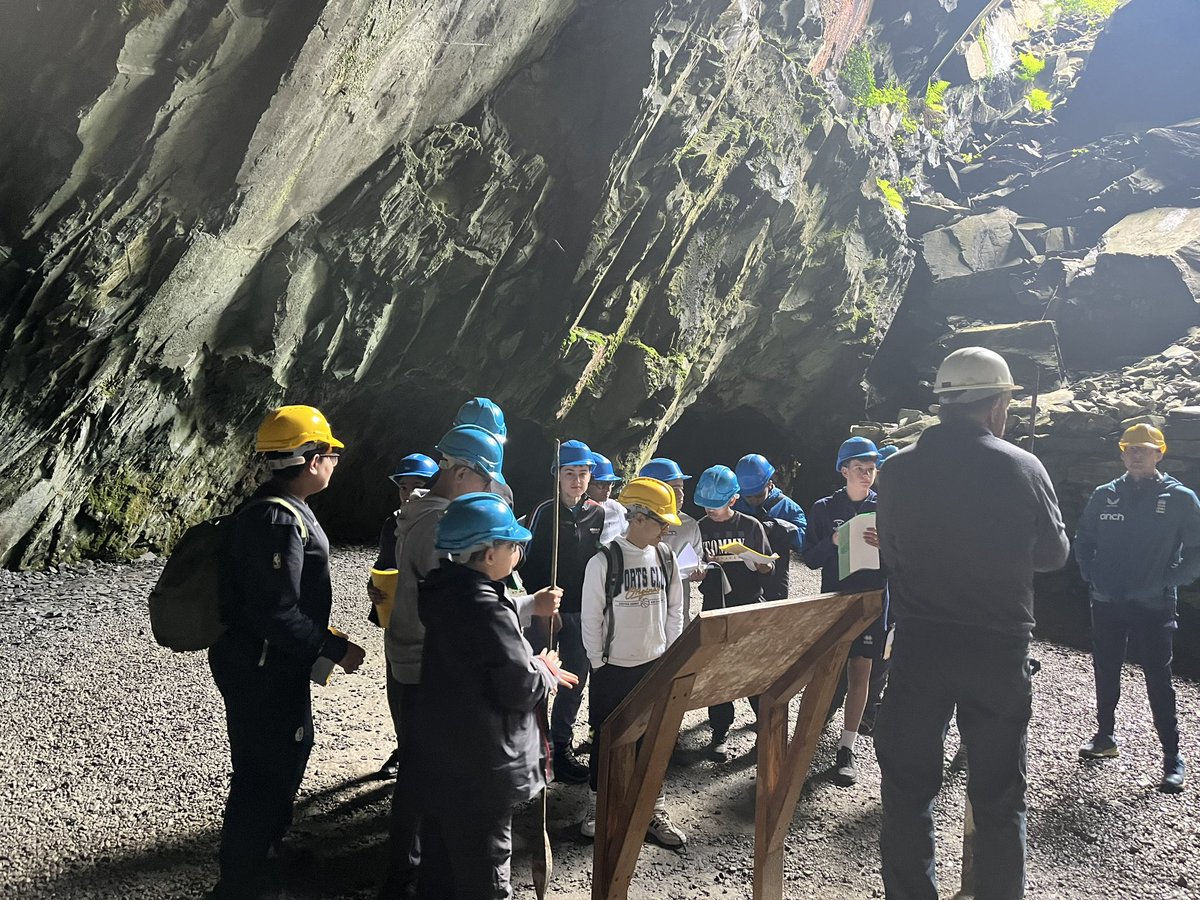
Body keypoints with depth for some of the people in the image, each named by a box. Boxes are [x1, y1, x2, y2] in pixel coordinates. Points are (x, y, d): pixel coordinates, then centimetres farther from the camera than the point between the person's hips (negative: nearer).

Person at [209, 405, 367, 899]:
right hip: (264, 671, -11)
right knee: (266, 772, 4)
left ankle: (262, 856, 42)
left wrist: (321, 633, 16)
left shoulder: (269, 508, 8)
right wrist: (334, 647, -19)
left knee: (288, 754, 23)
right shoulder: (281, 520, -25)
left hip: (266, 663, 11)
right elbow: (276, 614, -28)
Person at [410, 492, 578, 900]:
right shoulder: (488, 610, -26)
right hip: (481, 767, -9)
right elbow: (521, 690, -22)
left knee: (440, 859, 23)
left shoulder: (447, 592, 2)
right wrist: (545, 672, -2)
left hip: (439, 753, 9)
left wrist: (535, 669, 6)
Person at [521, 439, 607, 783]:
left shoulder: (599, 515, 5)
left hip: (582, 613, 4)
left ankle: (562, 747, 23)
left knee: (575, 682, 10)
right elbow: (530, 563, -7)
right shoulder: (544, 512, -5)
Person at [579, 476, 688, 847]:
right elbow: (591, 618, -10)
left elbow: (675, 610, 9)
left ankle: (655, 810, 25)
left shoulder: (666, 556, 0)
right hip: (614, 665, -4)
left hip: (655, 663, 4)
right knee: (607, 736, 10)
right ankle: (597, 806, 27)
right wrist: (598, 664, -7)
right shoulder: (604, 561, -16)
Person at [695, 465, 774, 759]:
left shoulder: (750, 525, 1)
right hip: (715, 609, 1)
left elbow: (768, 566, 4)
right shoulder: (700, 529, 4)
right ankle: (720, 732, 16)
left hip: (750, 606, -1)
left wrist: (763, 565, -18)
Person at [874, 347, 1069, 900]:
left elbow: (889, 555, 5)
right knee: (999, 797, 14)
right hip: (1000, 647, -1)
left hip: (918, 644, 1)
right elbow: (1053, 553, 3)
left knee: (908, 789, 12)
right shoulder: (1021, 468, -9)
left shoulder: (900, 468, -4)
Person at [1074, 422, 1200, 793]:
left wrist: (1169, 581, -12)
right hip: (1107, 604, 4)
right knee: (1105, 673, 14)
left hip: (1153, 607, -3)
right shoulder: (1105, 496, 3)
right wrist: (1092, 577, 2)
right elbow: (1083, 540, 13)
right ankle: (1105, 736, 30)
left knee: (1158, 680, 2)